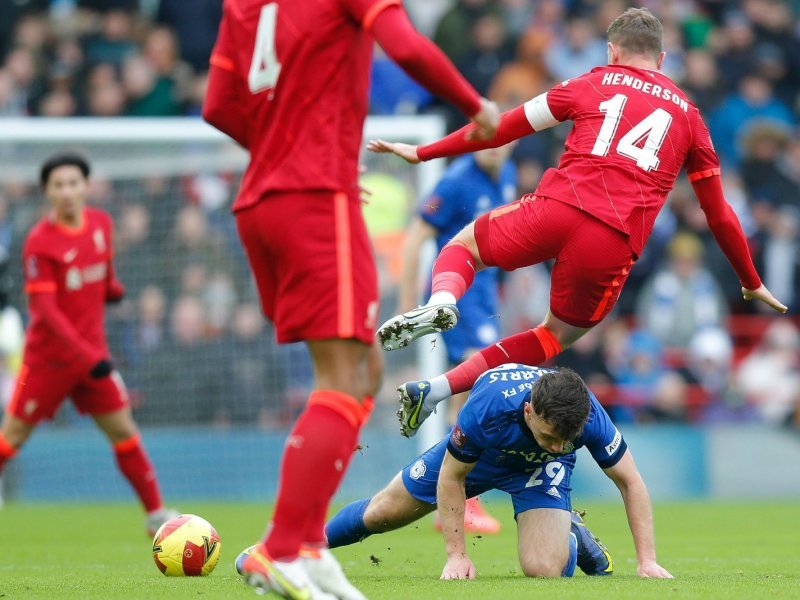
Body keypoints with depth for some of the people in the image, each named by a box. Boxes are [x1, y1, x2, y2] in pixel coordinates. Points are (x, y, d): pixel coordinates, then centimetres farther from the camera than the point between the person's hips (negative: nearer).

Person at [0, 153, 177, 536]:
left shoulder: (101, 223, 1)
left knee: (123, 430, 4)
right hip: (48, 356, -5)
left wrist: (112, 288, 3)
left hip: (92, 352, 5)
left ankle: (156, 513, 10)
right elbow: (44, 307, -22)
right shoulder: (40, 242, -17)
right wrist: (85, 355, -28)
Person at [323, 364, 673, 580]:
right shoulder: (486, 408, -43)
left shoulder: (589, 418, -39)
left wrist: (646, 559, -26)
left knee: (542, 569, -24)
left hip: (539, 470, 0)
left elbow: (630, 482, -22)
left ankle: (572, 537, 12)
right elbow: (451, 477, -25)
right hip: (476, 454, 0)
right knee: (381, 514, 12)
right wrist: (457, 555, -24)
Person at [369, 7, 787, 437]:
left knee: (465, 244, 26)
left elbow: (504, 127, 19)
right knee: (557, 336, 23)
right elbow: (719, 214, 25)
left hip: (557, 209, -1)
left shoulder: (592, 84, 18)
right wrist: (752, 284, 36)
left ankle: (440, 303, -10)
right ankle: (439, 388, 4)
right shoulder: (688, 115, 22)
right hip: (615, 244, 1)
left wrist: (422, 154, 28)